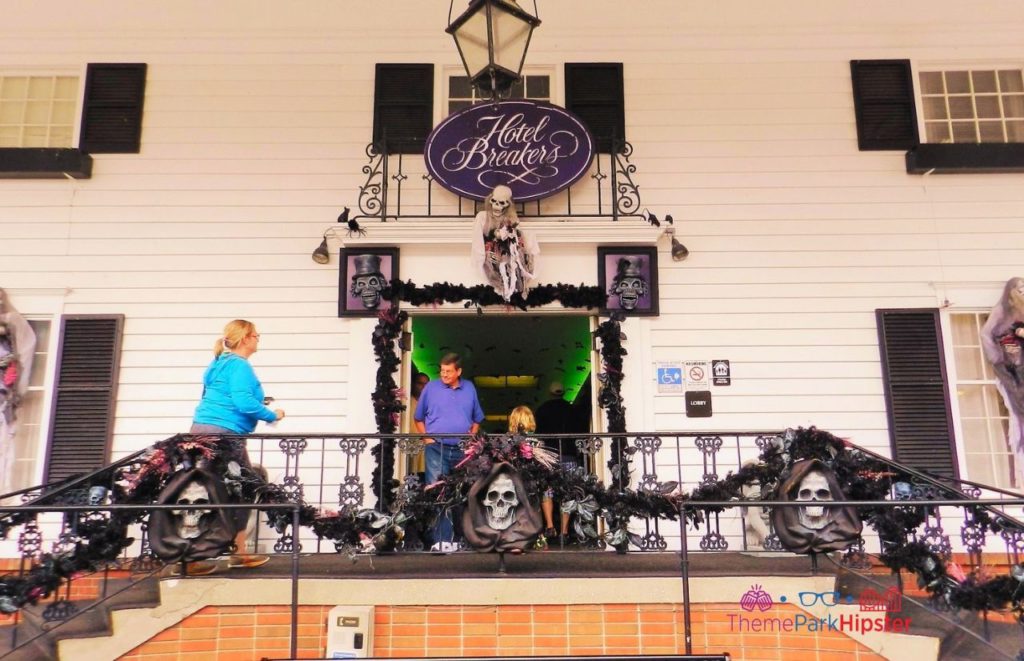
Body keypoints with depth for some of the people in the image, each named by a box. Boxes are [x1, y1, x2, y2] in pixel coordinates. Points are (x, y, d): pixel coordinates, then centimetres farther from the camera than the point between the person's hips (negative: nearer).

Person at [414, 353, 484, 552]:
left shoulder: (469, 389, 10)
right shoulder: (431, 388, 3)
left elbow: (477, 419, 19)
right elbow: (419, 418, 10)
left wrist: (472, 436, 4)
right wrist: (426, 438, -1)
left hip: (463, 450, 3)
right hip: (437, 448, -2)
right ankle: (442, 540, -11)